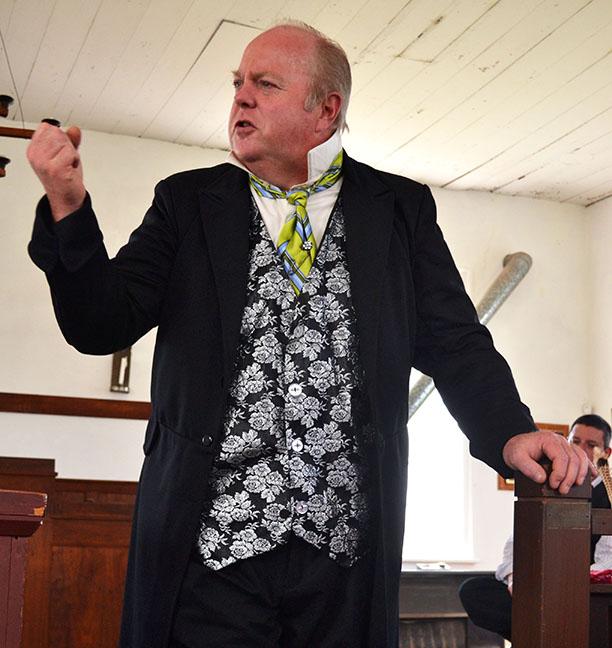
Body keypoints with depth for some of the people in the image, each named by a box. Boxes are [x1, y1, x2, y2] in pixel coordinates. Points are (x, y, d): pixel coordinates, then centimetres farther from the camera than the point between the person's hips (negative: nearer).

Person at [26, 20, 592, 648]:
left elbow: (454, 342, 7)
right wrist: (69, 208, -13)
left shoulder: (400, 208, 9)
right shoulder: (188, 202, 9)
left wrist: (511, 434, -11)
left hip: (347, 551, 1)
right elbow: (103, 325, 2)